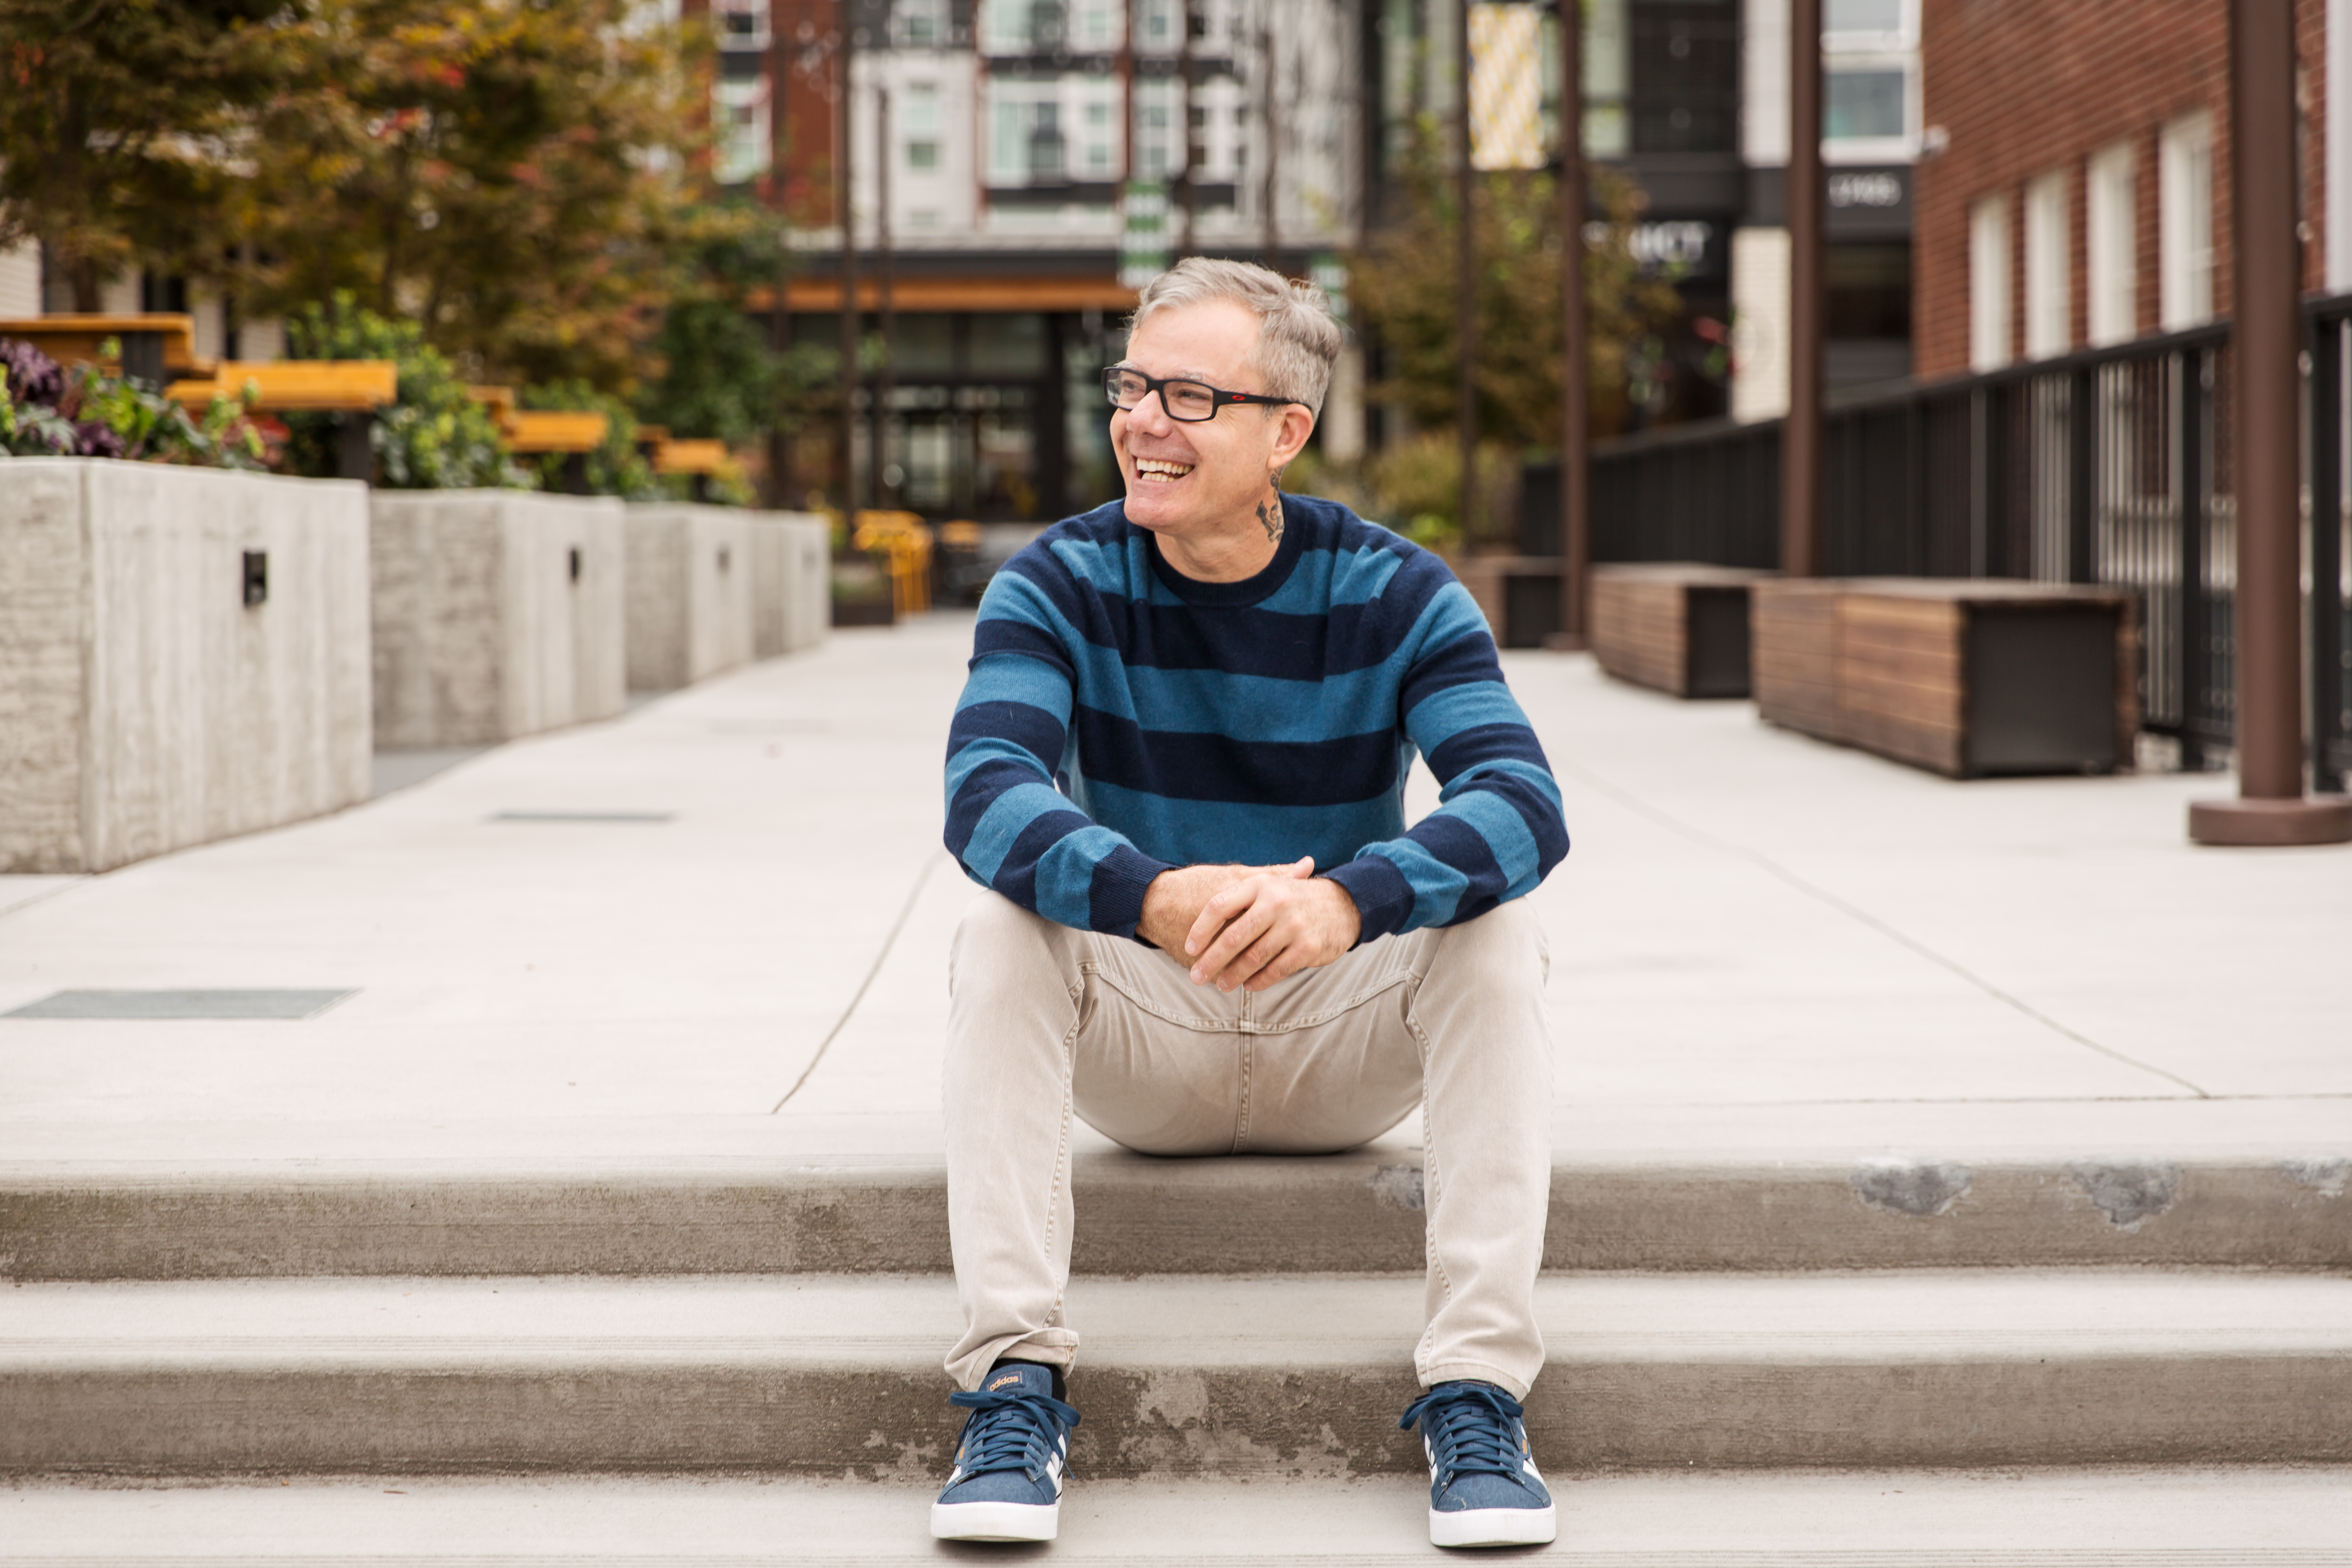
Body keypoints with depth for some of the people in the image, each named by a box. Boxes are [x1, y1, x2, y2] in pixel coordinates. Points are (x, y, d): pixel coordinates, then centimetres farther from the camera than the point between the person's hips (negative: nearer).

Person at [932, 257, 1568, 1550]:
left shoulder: (1395, 595, -10)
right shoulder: (1061, 586, -8)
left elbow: (1524, 803, -25)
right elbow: (986, 793, -26)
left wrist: (1348, 900, -47)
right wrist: (1158, 898, -48)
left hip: (1343, 1052, 0)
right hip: (1137, 1052, 0)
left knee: (1492, 932, -26)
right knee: (1002, 927, -27)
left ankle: (1477, 1393, -26)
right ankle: (1014, 1380, -29)